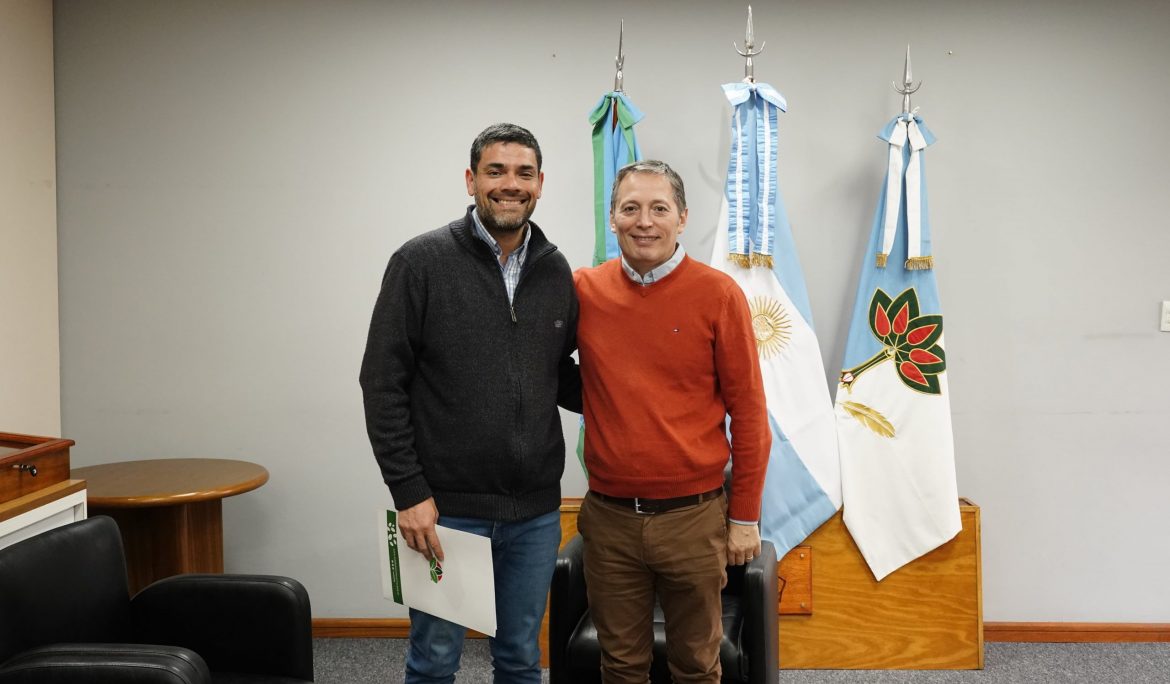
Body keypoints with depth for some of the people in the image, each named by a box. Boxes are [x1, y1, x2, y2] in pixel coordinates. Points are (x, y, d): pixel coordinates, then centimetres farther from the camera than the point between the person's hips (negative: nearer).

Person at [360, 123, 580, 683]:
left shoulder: (557, 272, 5)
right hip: (446, 507, -3)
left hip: (535, 511, 4)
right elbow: (383, 385, -8)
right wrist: (408, 492, -13)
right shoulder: (422, 262, -7)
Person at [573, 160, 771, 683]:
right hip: (608, 518, 2)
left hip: (693, 517, -2)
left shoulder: (718, 295, -7)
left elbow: (748, 412, -3)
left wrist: (744, 517, -1)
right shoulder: (583, 291, 0)